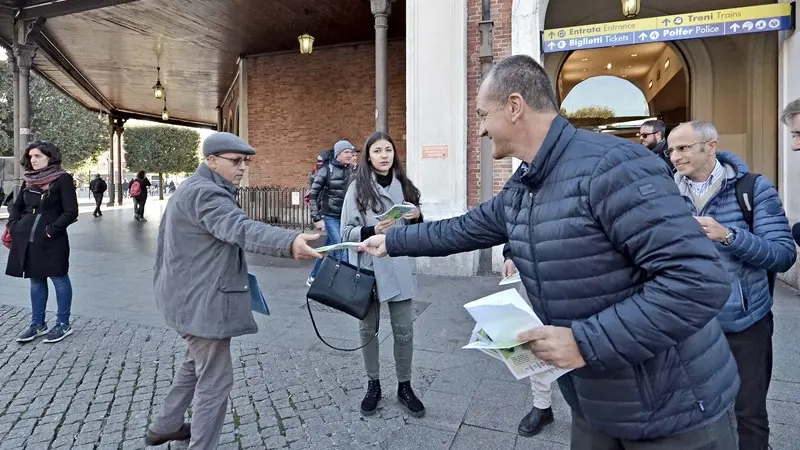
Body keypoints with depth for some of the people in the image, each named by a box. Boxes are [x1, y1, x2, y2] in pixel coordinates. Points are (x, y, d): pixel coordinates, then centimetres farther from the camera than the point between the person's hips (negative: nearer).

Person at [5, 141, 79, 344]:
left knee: (59, 279, 3)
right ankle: (38, 324, 25)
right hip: (27, 239, 6)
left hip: (52, 239, -6)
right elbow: (16, 206, 19)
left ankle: (63, 324, 14)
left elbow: (71, 212, -12)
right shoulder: (29, 180, 10)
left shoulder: (62, 178, -8)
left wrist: (52, 230, -15)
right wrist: (13, 226, 4)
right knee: (36, 281, 14)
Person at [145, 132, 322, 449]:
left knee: (196, 363, 28)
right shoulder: (204, 193, -22)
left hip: (191, 295, 11)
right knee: (215, 381, -1)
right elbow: (239, 228, -41)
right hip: (202, 301, -11)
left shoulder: (193, 189, 15)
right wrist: (290, 242, -58)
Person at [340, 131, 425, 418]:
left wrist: (417, 217, -6)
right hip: (368, 269, -2)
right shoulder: (358, 188, -4)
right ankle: (373, 384, 30)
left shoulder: (403, 186, 7)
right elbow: (346, 232, -6)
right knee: (368, 329, 11)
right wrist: (372, 230, -22)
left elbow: (414, 230, 16)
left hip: (399, 268, 2)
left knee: (404, 330, 6)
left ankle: (405, 387, 25)